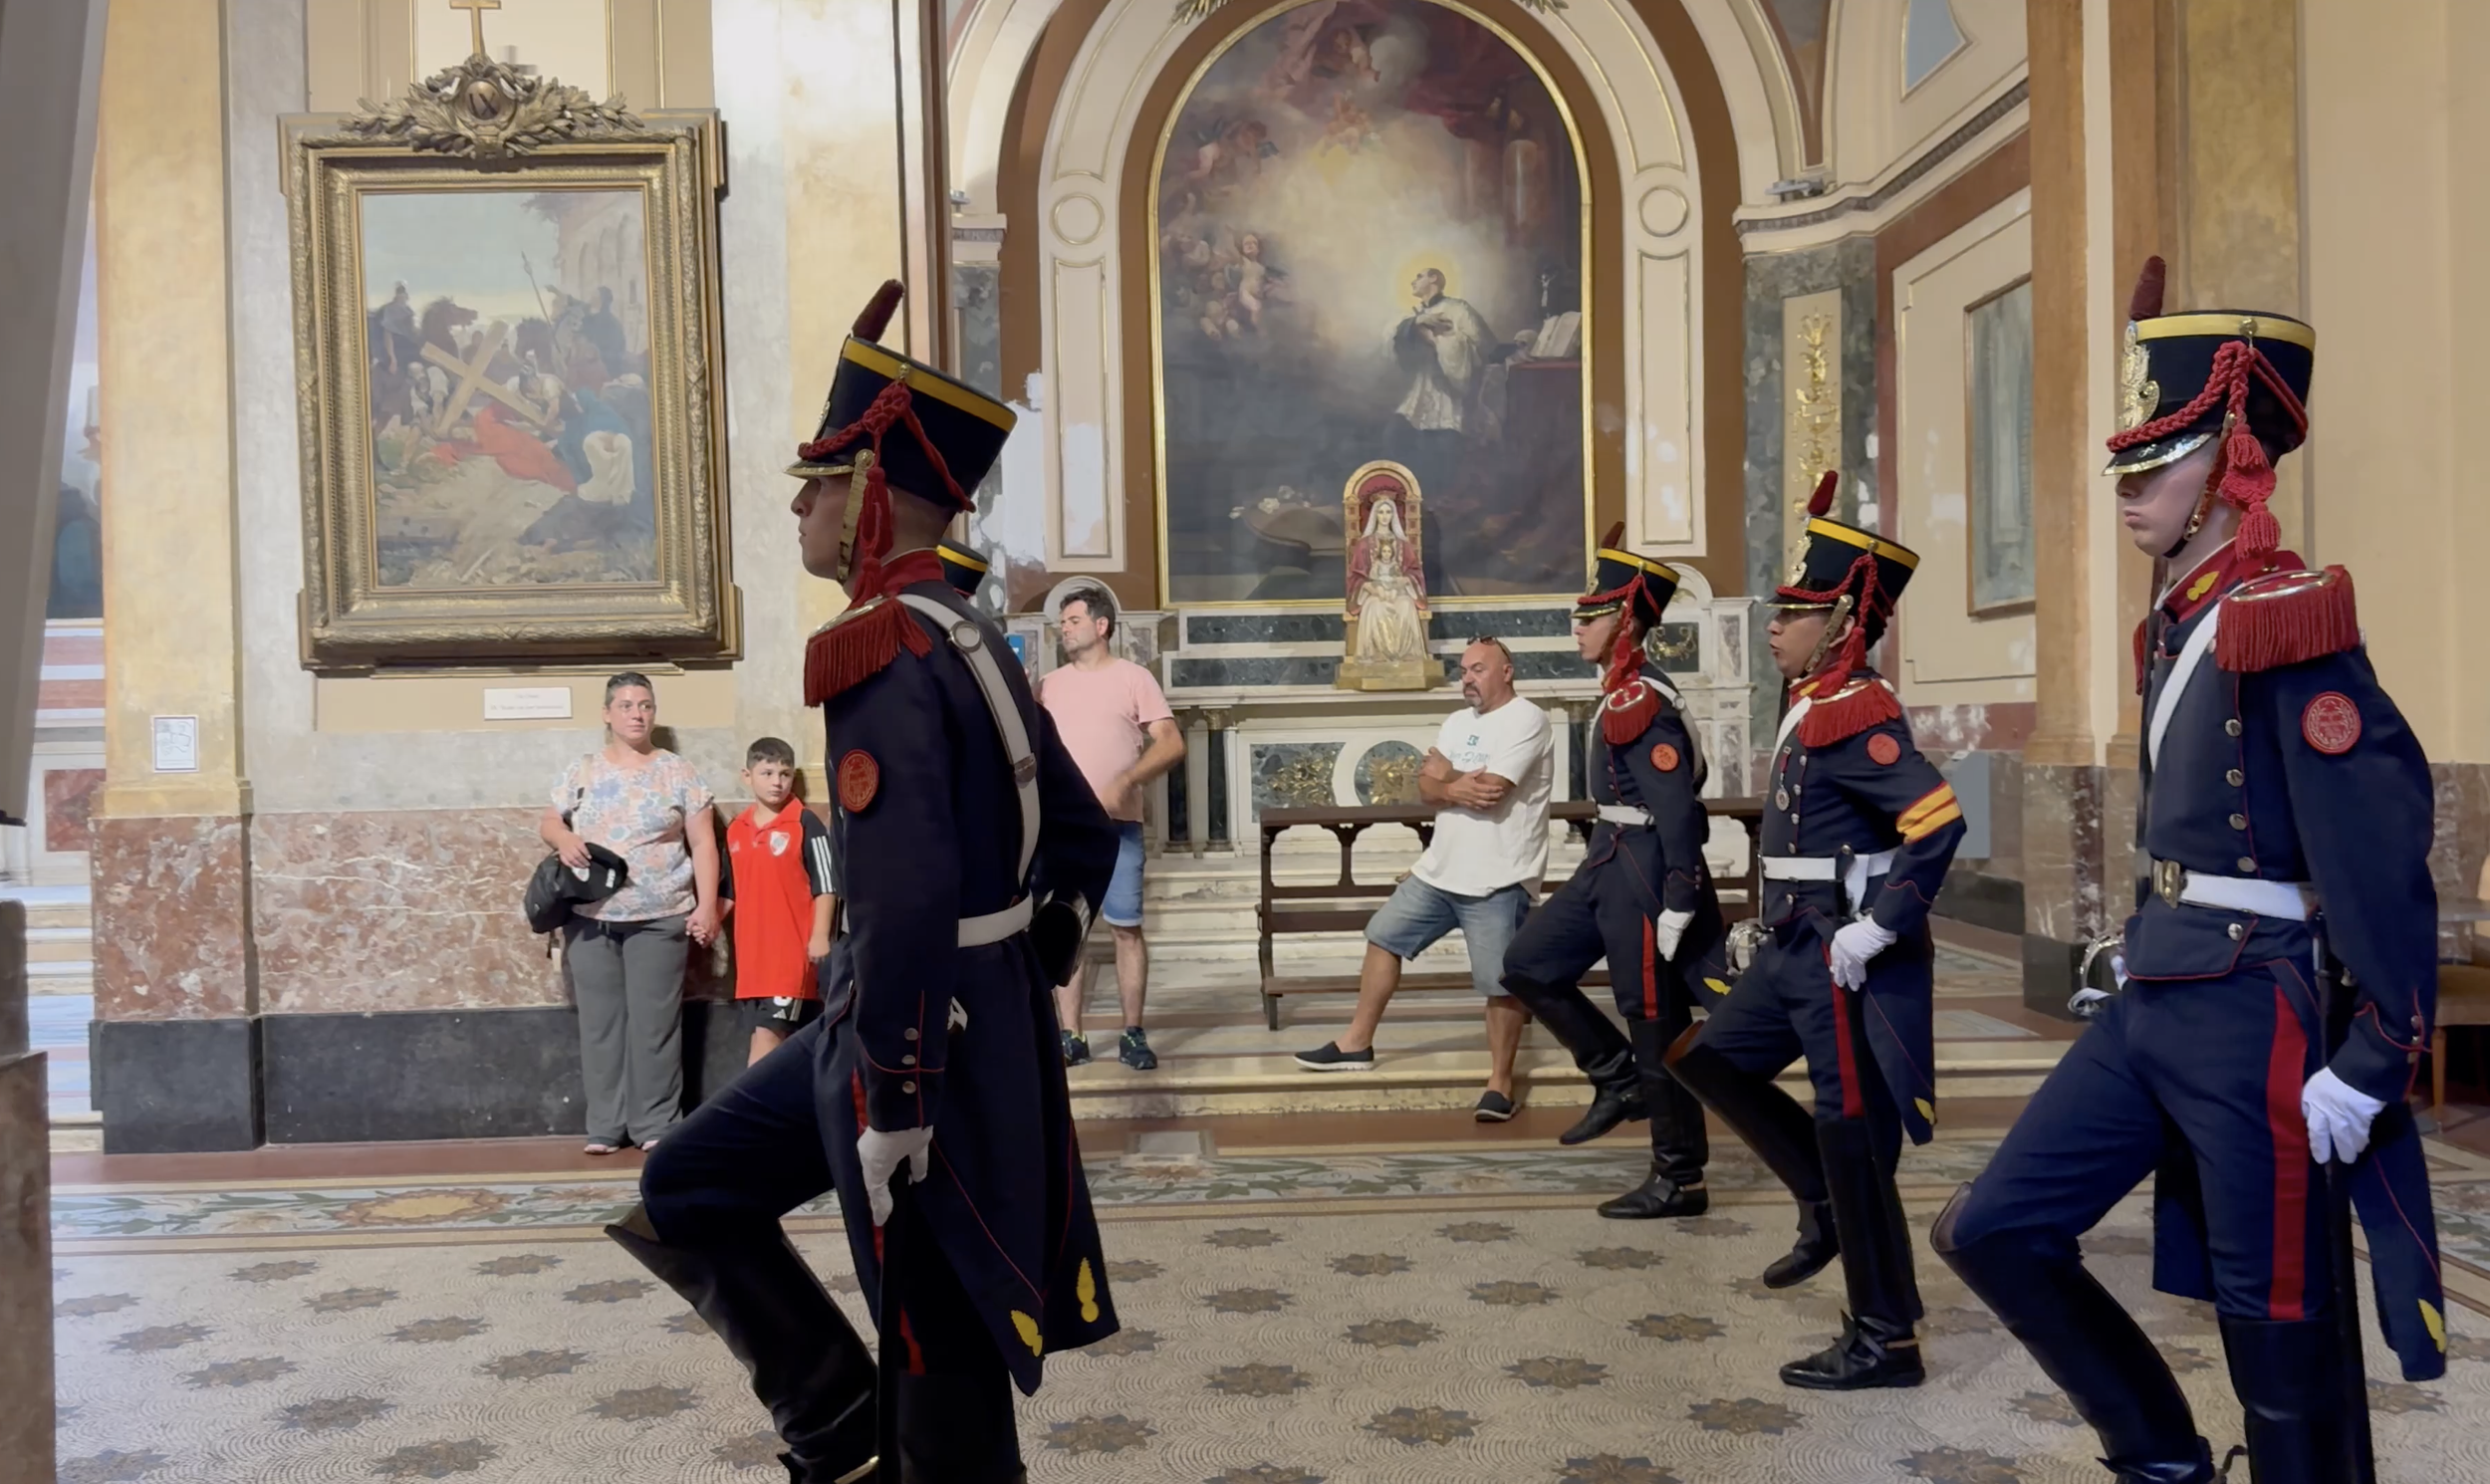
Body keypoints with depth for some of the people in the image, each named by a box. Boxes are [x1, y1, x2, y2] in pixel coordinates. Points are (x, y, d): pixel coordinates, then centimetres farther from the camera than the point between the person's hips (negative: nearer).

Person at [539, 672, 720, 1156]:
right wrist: (562, 838, -11)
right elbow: (547, 821, 14)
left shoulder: (678, 773, 4)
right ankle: (604, 1127, 10)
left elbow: (703, 845, 2)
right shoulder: (582, 772, 10)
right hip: (590, 918, 2)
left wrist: (707, 906, -6)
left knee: (655, 1021, -2)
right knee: (600, 1022, 3)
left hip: (659, 918, -2)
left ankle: (656, 1125, 5)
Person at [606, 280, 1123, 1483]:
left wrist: (893, 1103, -24)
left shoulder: (878, 653, -20)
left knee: (942, 1359, 6)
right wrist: (1024, 983, 20)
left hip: (919, 1034, -10)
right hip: (984, 1012, 10)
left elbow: (911, 896, -30)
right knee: (688, 1194, 19)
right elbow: (1084, 833, 16)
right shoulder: (970, 640, 10)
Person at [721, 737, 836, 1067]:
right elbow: (729, 889, 18)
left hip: (792, 949, -6)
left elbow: (825, 883, -8)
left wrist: (820, 935, -13)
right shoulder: (736, 830, 11)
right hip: (752, 951, 6)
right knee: (773, 1036, 12)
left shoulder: (805, 824, -7)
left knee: (768, 1032, -10)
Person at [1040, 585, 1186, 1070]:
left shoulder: (1133, 678, 3)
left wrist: (1125, 782, -16)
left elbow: (1171, 744, -4)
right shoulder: (1049, 684, 14)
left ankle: (1133, 1035, 7)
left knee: (1126, 926, -1)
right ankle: (1070, 1037, 7)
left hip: (1117, 824, -3)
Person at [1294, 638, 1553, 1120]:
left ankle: (1500, 1082, 8)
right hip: (1439, 870, 9)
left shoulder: (1526, 721, -12)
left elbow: (1490, 794, -22)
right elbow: (1427, 789, 2)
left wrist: (1446, 779, -5)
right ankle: (1357, 1043, 27)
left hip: (1497, 881, -9)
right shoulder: (1457, 723, 13)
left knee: (1501, 982, -6)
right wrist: (1458, 788, -19)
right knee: (1383, 937, 15)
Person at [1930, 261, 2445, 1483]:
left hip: (2256, 1020, -8)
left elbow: (2383, 861, -19)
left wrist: (2364, 1071, -18)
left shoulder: (2287, 624, -15)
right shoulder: (2179, 628, 11)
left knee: (2281, 1338, 5)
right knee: (1989, 1232, 9)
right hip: (2152, 1005, 9)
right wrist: (2141, 967, 18)